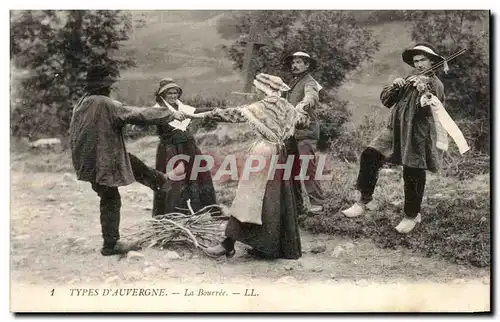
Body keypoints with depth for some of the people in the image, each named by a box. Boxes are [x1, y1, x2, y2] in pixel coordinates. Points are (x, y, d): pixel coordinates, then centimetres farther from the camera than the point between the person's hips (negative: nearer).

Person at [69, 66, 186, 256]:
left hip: (88, 159, 9)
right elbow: (138, 114, -21)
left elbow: (74, 134, 17)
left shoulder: (81, 103, 3)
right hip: (101, 162, -9)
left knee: (133, 163, 23)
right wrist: (170, 114, -11)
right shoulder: (105, 104, -24)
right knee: (110, 201, 9)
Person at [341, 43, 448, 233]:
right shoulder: (407, 81, 17)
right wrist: (394, 86, -7)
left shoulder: (435, 84, -1)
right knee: (369, 156, -12)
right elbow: (385, 101, 11)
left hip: (418, 136, -5)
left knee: (413, 177, 1)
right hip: (395, 130, 5)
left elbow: (431, 109, -17)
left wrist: (422, 89, -31)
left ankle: (412, 215, 22)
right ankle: (365, 200, -1)